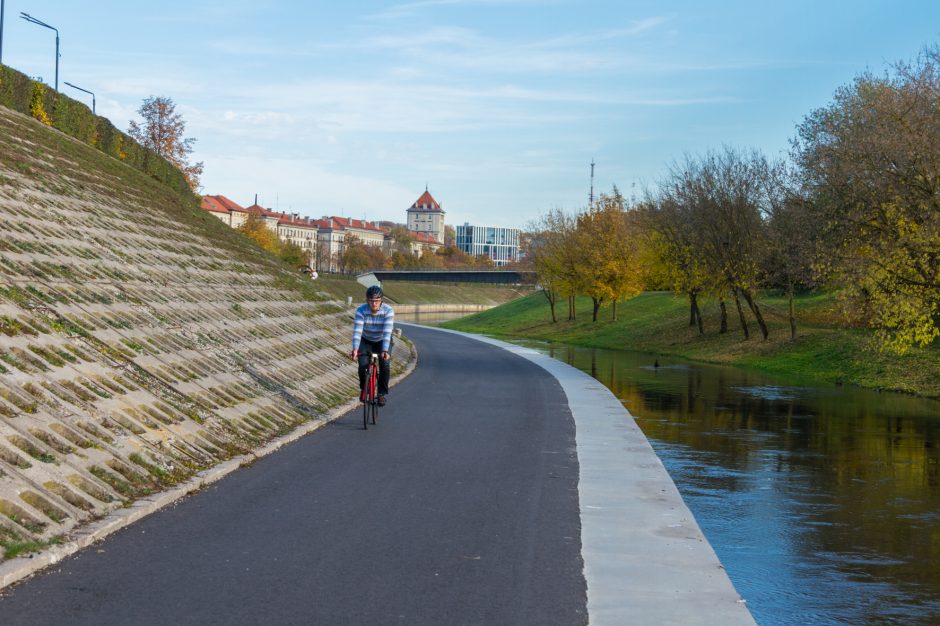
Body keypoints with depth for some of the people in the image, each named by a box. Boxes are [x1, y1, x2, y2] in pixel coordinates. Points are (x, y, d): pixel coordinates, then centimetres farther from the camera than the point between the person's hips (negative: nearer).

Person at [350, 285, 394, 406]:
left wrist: (385, 350, -50)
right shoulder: (361, 310, -25)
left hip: (383, 341, 0)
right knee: (363, 365, -21)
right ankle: (364, 389, 8)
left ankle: (382, 393, -4)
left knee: (384, 364, -23)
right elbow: (357, 331, -34)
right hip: (366, 341, 0)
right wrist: (355, 349, -49)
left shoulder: (388, 311, -27)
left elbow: (387, 332, -36)